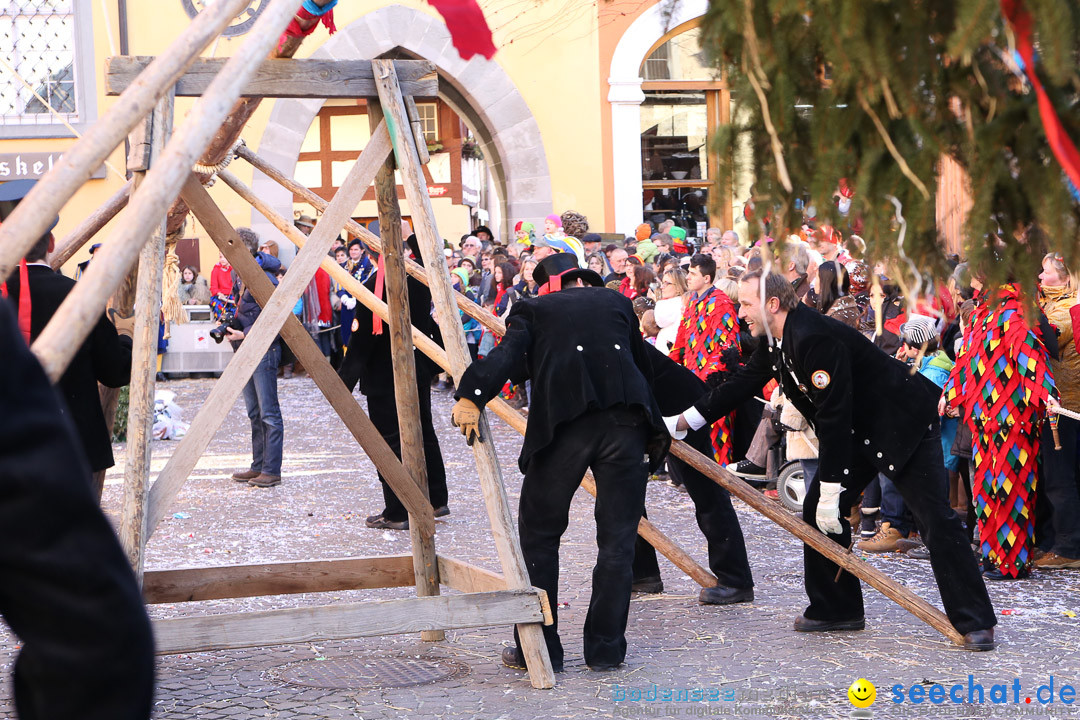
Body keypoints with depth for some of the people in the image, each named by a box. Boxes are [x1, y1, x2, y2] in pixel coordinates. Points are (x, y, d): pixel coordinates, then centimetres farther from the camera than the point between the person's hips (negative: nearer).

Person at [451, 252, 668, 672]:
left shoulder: (532, 310, 18)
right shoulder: (616, 303, 25)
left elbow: (507, 357, -2)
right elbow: (644, 366, 28)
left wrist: (471, 397, -14)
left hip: (563, 423, -2)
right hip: (626, 422, 2)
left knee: (539, 533, 10)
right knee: (617, 535, 10)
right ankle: (606, 648, 11)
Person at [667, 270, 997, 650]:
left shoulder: (814, 337, -29)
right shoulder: (775, 339, 1)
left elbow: (834, 416, -29)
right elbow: (742, 383, 15)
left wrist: (831, 490, -25)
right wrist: (682, 421, 12)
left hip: (903, 425, -10)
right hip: (858, 431, 10)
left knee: (935, 518, -12)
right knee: (817, 509, 5)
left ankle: (975, 623, -10)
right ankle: (836, 608, 15)